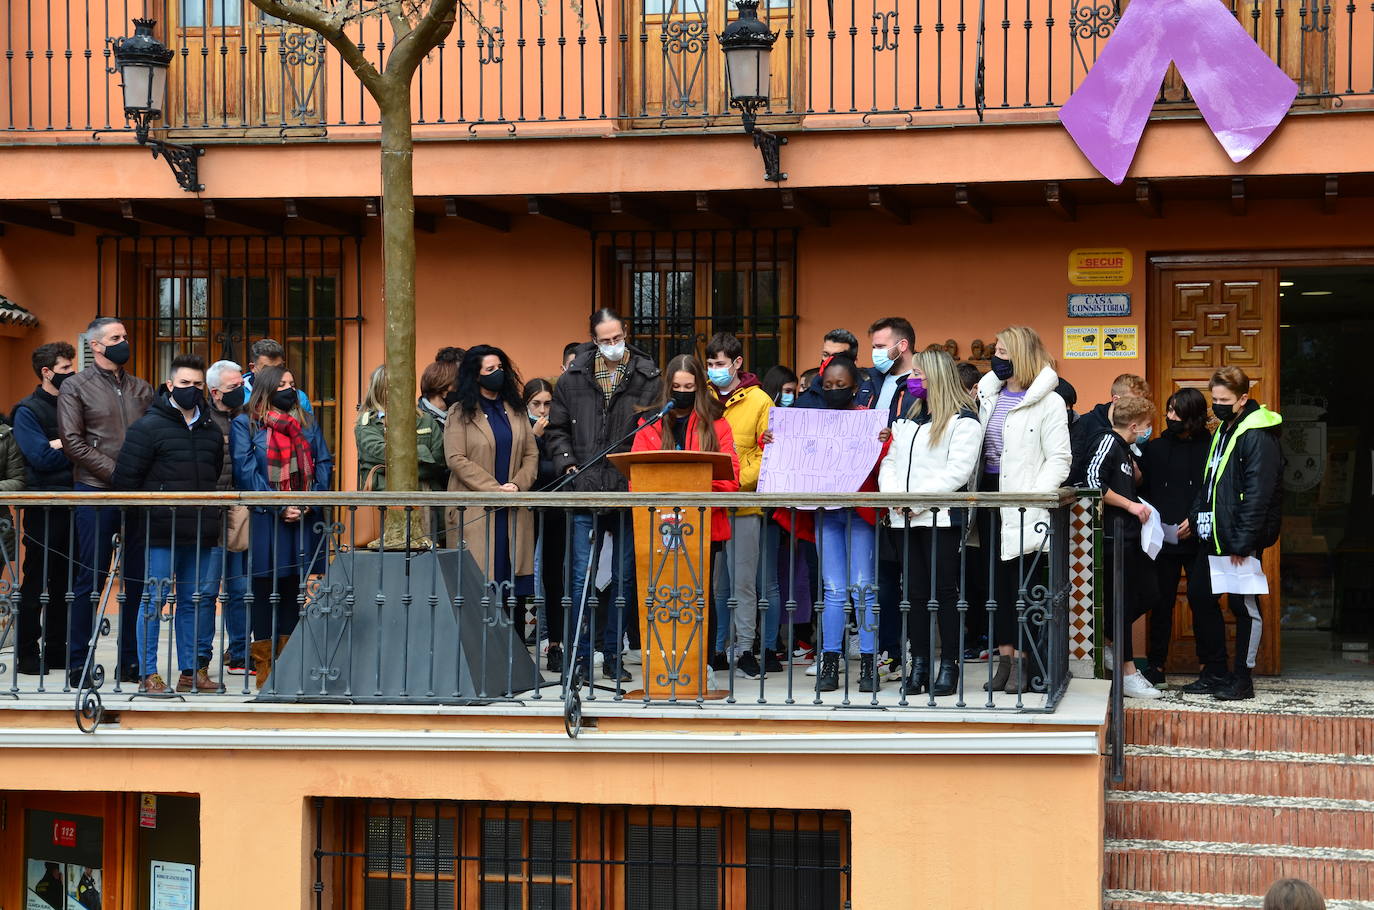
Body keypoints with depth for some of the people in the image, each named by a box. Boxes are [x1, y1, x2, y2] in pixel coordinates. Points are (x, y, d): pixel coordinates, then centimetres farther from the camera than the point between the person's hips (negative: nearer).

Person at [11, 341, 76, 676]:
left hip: (74, 505, 6)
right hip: (44, 507, -6)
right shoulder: (28, 410, -4)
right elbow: (42, 457, -14)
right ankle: (28, 652, 3)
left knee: (65, 582, 8)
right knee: (36, 582, -2)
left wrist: (60, 445, -6)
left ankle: (57, 649, 15)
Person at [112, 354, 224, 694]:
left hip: (202, 534, 5)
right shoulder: (148, 427, -2)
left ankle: (191, 671, 14)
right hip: (162, 534, -5)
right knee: (154, 599, -3)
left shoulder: (212, 430, 16)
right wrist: (146, 514, -3)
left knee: (196, 600, 7)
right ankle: (148, 674, 2)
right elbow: (125, 478, -4)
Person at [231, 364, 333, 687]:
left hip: (304, 518, 4)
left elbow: (324, 462, 12)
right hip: (265, 518, -4)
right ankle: (264, 668, 3)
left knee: (294, 591, 6)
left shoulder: (307, 424, 17)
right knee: (265, 591, -2)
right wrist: (279, 506, -14)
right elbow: (245, 471, -7)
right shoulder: (245, 424, 2)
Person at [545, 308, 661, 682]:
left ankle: (613, 654, 17)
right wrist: (567, 464, -1)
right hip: (586, 493, 0)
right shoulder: (573, 379, 7)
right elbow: (557, 429, 14)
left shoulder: (648, 379, 2)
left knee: (625, 578, 7)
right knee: (581, 578, 0)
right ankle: (581, 656, 8)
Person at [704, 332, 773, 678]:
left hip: (744, 503, -3)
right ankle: (717, 650, 13)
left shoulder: (759, 401, 1)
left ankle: (744, 649, 3)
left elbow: (768, 451, -2)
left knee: (743, 580, -2)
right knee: (714, 581, 6)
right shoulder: (702, 399, 10)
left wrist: (740, 481, -13)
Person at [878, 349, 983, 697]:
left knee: (944, 590, -3)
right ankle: (919, 665, 11)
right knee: (914, 590, 7)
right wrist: (893, 494, -3)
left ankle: (949, 666, 3)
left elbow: (957, 472, -14)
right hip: (906, 518, 7)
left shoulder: (963, 421, -4)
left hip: (942, 517, -7)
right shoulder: (908, 417, 20)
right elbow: (890, 460, 17)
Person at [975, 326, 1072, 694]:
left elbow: (1059, 459, -9)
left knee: (1021, 581, -2)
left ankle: (1021, 660, 3)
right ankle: (1004, 658, 12)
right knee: (996, 580, 7)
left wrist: (1031, 497, -19)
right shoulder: (987, 394, 13)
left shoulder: (1048, 401, -6)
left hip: (1023, 506, -6)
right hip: (989, 495, 6)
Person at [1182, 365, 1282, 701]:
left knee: (1244, 606, 0)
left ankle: (1242, 680, 7)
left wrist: (1243, 541, -21)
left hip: (1241, 539, -10)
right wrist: (1195, 517, 12)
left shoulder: (1257, 437, -14)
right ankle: (1214, 673, 23)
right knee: (1202, 601, 13)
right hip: (1211, 536, 10)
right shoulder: (1223, 431, 16)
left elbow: (1258, 494, -20)